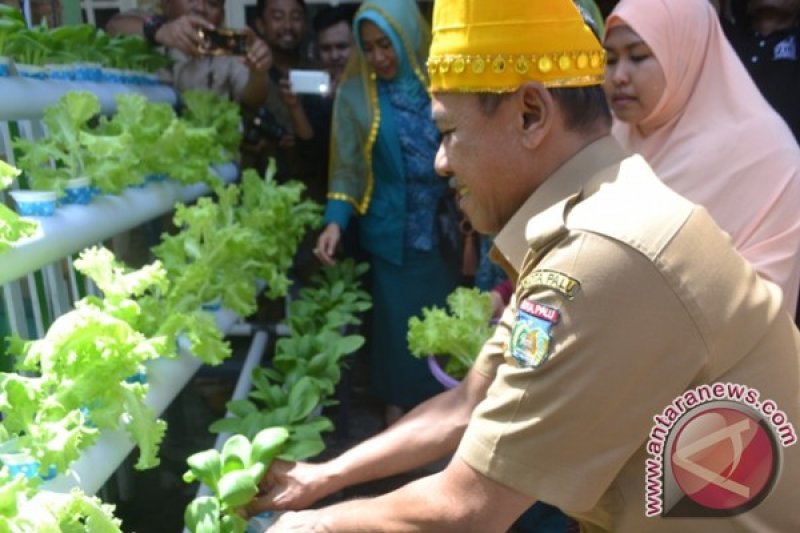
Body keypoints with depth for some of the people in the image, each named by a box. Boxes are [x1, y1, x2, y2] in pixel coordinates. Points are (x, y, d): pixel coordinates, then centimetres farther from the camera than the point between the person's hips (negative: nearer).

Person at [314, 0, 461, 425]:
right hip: (391, 232, -1)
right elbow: (347, 167, -3)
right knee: (395, 319, 10)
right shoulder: (356, 92, -4)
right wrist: (336, 220, -16)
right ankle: (398, 403, 31)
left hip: (445, 227, 1)